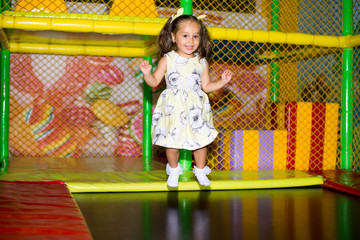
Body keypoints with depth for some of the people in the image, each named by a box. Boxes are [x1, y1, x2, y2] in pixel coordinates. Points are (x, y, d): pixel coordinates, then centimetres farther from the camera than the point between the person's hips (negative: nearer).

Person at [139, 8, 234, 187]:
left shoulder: (201, 62, 4)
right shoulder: (167, 59, -4)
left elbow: (206, 86, 11)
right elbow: (154, 82, -3)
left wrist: (222, 82, -1)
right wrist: (147, 73, -21)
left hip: (195, 109, 2)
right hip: (173, 109, -2)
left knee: (200, 140, 5)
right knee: (171, 141, 3)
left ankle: (200, 171, 29)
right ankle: (174, 170, 30)